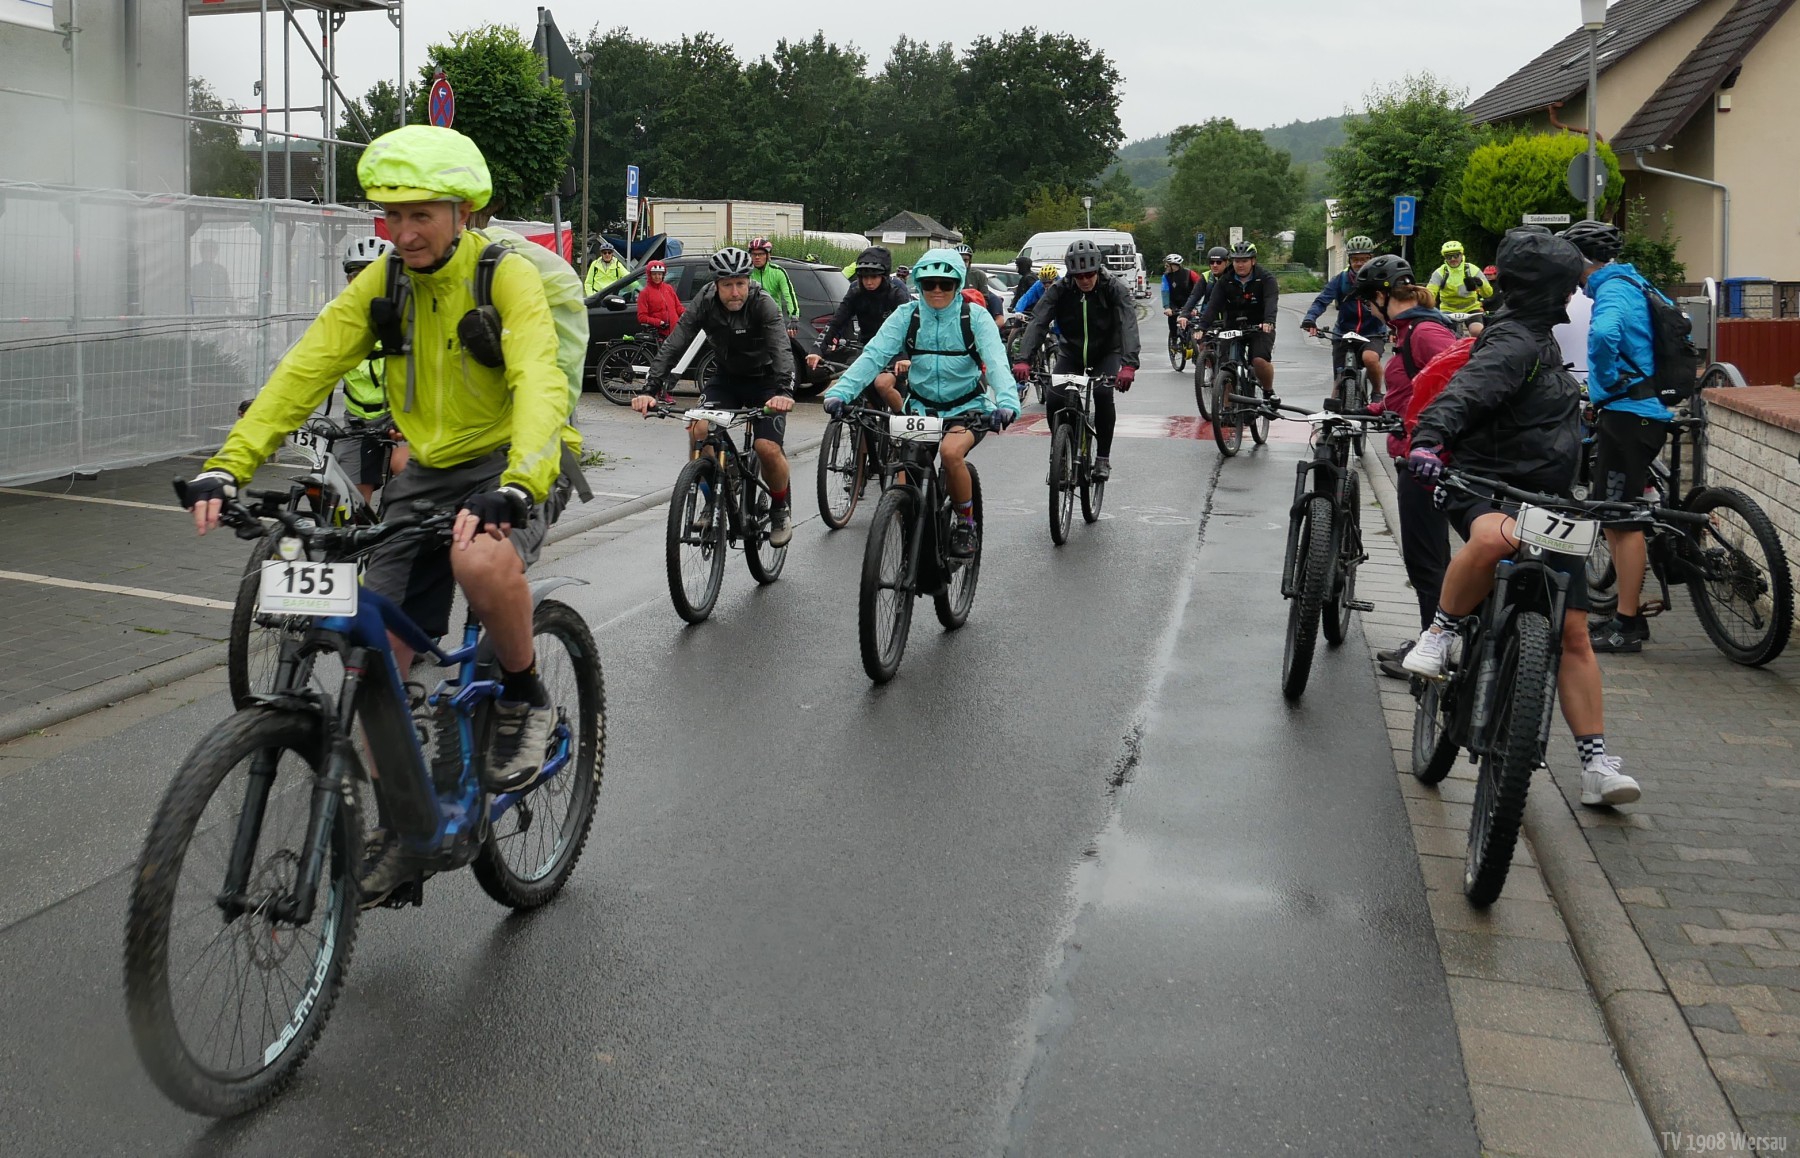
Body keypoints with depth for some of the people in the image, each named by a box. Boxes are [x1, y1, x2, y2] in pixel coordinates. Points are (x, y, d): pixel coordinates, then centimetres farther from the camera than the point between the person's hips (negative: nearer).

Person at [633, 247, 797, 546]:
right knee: (699, 429, -22)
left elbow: (781, 348, -39)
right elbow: (674, 345, -23)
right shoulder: (705, 301, -18)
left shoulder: (762, 303, -26)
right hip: (725, 377, 3)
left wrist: (784, 391, -58)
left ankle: (781, 508, 9)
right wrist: (649, 389, -37)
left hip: (765, 380, -3)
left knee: (767, 447, -20)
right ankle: (712, 500, -1)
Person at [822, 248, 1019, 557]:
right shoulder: (906, 315, -4)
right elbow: (873, 355, -15)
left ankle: (966, 523, -10)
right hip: (921, 407, 3)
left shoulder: (975, 317, -8)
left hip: (967, 408, -3)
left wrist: (1007, 402, -41)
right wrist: (840, 392, -31)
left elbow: (996, 362, -21)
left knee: (950, 451, -32)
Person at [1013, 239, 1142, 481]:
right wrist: (1023, 360, -46)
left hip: (1106, 354, -1)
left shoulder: (1114, 289, -22)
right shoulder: (1059, 290, -18)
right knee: (1054, 400, -20)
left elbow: (1128, 325, -35)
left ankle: (1103, 457, -11)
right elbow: (1038, 323, -29)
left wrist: (1129, 365, -52)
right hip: (1070, 354, 2)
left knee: (1103, 394, -28)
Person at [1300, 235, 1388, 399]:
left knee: (1370, 357, -34)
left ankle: (1377, 393, -9)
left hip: (1373, 335, -2)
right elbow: (1321, 301, -14)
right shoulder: (1340, 281, -3)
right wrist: (1310, 319, -34)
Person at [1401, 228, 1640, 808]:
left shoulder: (1538, 341, 20)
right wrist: (1427, 439, -47)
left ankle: (1596, 765, 6)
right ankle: (1440, 631, -23)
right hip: (1485, 491, -9)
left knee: (1574, 633, 3)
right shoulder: (1514, 344, -13)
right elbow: (1463, 392, -32)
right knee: (1497, 537, -46)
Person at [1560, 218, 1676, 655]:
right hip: (1644, 410, 10)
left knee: (1621, 519, -6)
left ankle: (1627, 626, -2)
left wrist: (1609, 382, -21)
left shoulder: (1613, 292, -15)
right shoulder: (1633, 285, 15)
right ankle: (1628, 611, 22)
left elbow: (1604, 334, -38)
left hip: (1627, 415, -10)